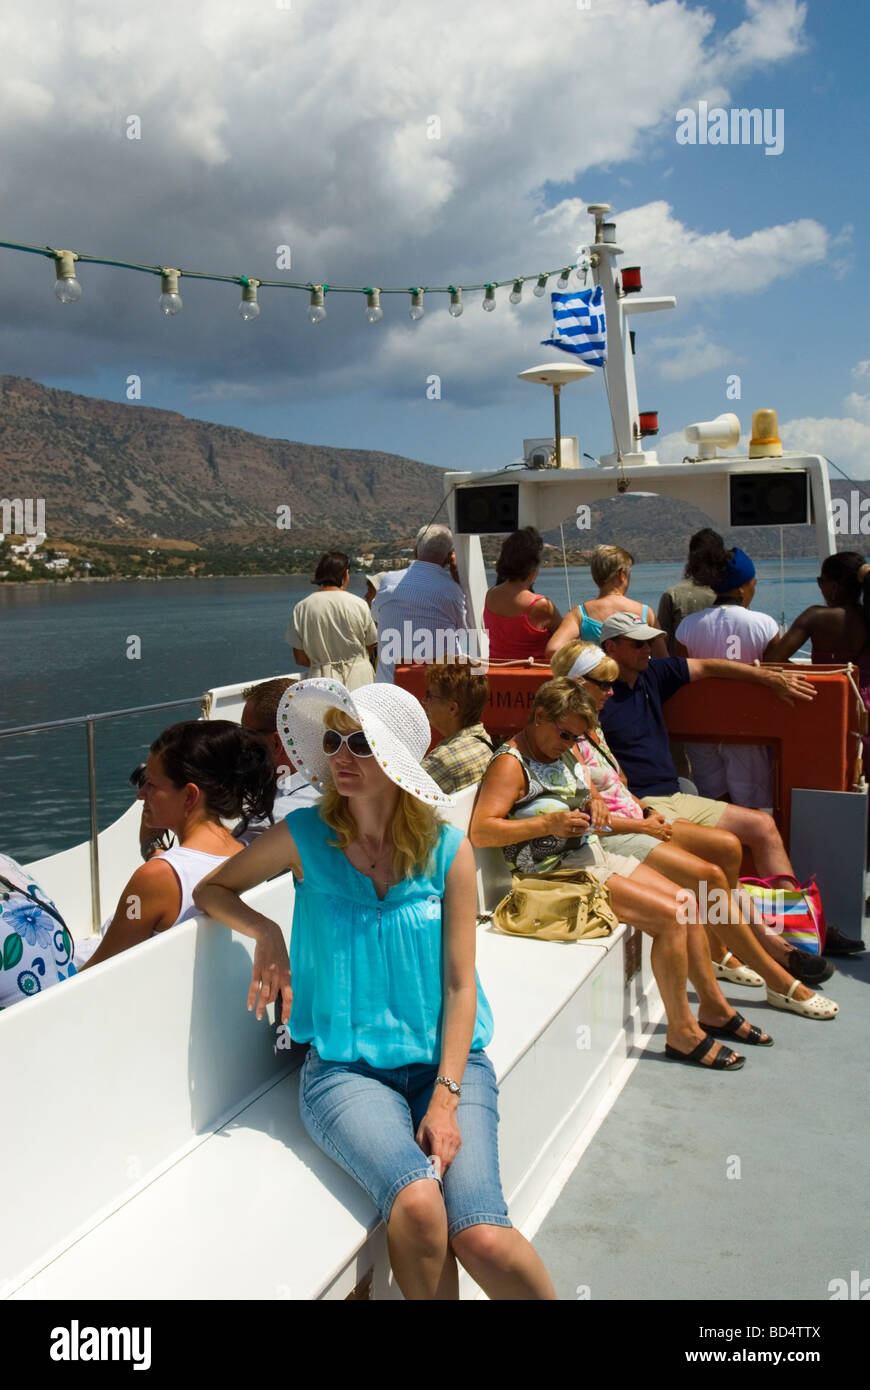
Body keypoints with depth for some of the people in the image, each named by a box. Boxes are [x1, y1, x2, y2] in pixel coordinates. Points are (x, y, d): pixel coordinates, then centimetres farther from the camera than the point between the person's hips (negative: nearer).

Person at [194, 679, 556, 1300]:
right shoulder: (305, 837, 0)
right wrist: (265, 932, -7)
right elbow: (213, 889, 14)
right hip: (346, 1067, 0)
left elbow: (459, 985, 0)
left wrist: (445, 1099, -11)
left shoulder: (447, 848, -1)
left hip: (447, 1060, 0)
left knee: (482, 1237, -24)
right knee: (417, 1204, -30)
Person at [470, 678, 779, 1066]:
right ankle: (682, 1033, -5)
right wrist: (548, 823, -30)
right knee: (670, 915, -18)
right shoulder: (511, 764, -16)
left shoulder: (567, 751, 10)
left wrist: (596, 803, 1)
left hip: (594, 854, 10)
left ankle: (714, 1008, 22)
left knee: (686, 902, 6)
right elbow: (479, 831, -26)